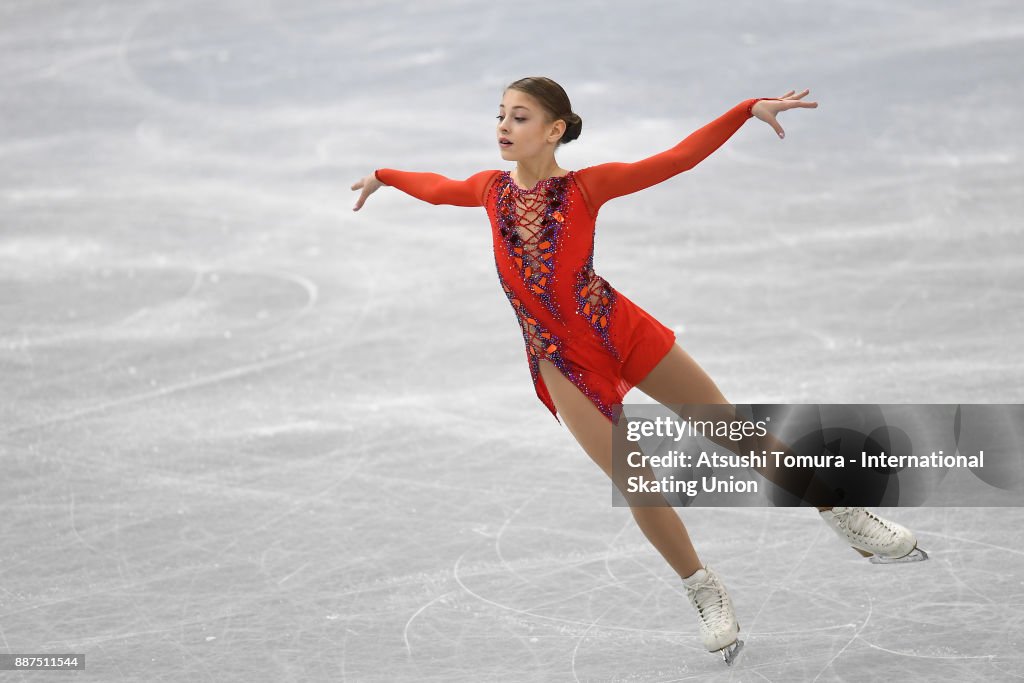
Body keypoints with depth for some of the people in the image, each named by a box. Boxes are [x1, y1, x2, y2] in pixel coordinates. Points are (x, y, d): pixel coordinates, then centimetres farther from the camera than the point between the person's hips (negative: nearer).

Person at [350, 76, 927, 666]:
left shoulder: (586, 187, -8)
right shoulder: (492, 189, 1)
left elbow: (675, 159, -14)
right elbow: (437, 187, 23)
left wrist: (749, 110, -22)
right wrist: (384, 176, 38)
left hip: (621, 330, -2)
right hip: (559, 360, 2)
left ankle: (843, 514, 18)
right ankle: (708, 597, 13)